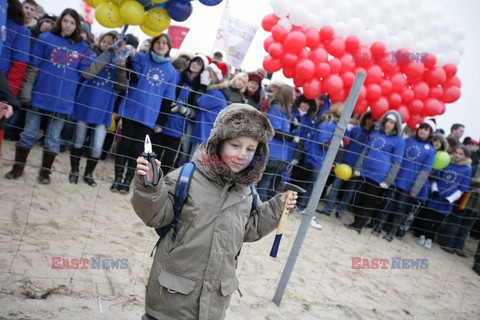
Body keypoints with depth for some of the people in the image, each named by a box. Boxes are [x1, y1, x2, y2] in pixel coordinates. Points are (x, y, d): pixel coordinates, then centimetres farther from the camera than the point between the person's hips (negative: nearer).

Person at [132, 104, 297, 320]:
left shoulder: (246, 192, 1)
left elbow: (249, 230, 12)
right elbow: (156, 215, -12)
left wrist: (276, 209, 3)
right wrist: (149, 186, -29)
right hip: (174, 286, -4)